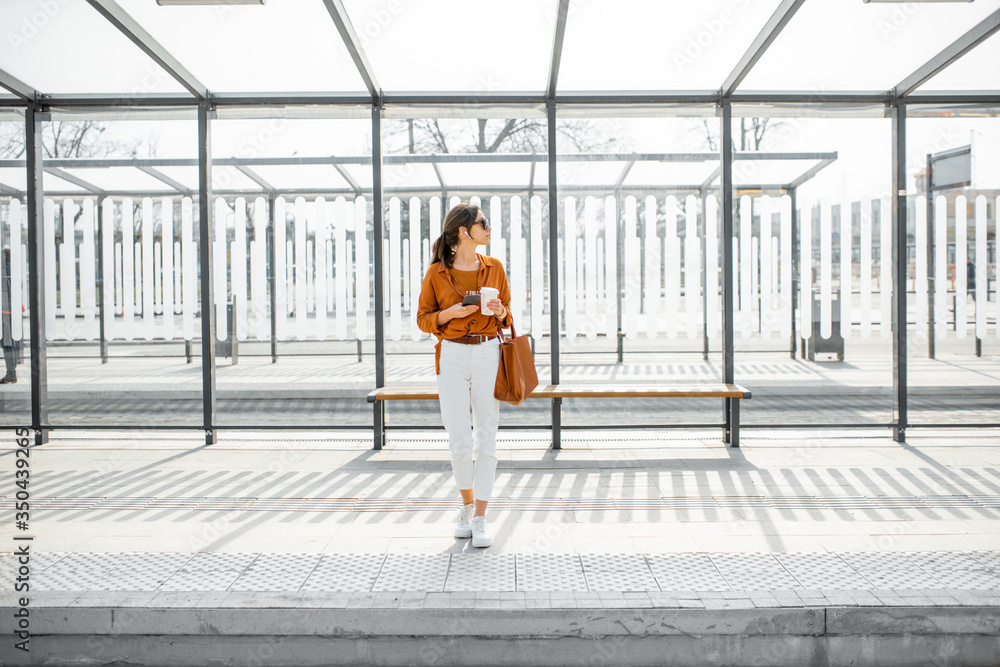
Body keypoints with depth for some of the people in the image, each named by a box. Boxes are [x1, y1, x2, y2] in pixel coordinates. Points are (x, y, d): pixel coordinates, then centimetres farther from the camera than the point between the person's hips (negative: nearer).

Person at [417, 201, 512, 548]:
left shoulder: (494, 267, 6)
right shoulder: (436, 273, -1)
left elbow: (506, 318, 13)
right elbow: (424, 319, 4)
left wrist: (499, 311, -10)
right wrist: (451, 312, -14)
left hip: (488, 355, 2)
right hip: (452, 357, -1)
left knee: (486, 440, 0)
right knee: (459, 443, -2)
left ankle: (480, 519, 10)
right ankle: (467, 503, 25)